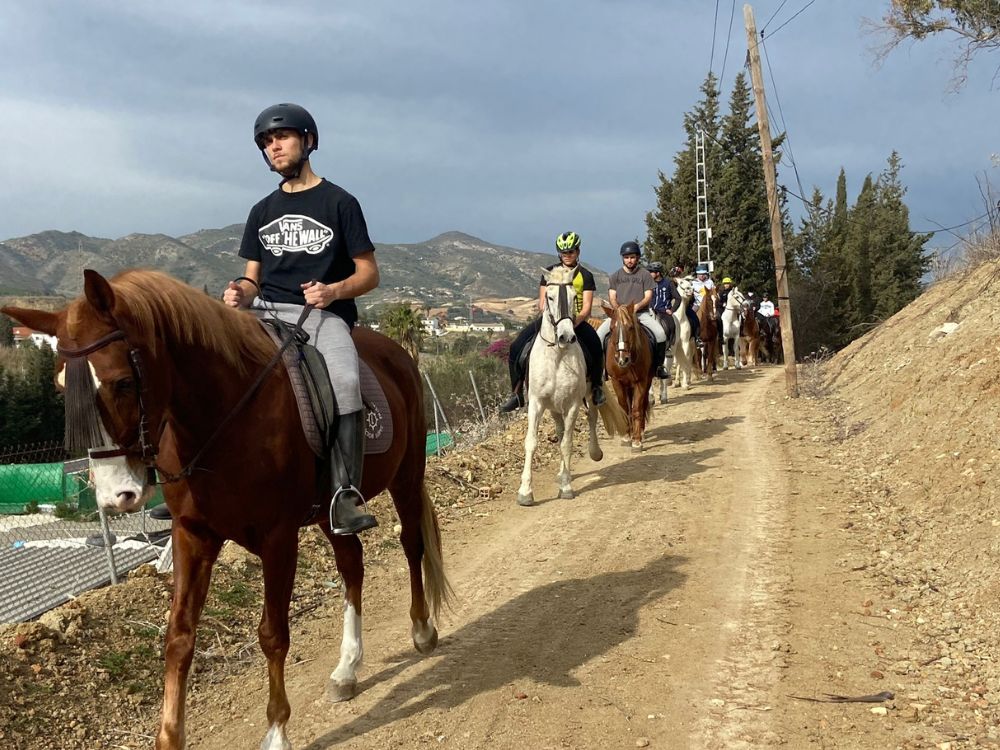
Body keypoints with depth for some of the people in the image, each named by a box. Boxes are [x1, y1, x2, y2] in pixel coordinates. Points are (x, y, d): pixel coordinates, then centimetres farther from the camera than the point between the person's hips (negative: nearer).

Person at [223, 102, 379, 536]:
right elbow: (252, 277, 20)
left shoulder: (339, 203, 6)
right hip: (266, 313, 5)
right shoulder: (263, 211, 20)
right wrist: (240, 294, -4)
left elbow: (369, 274, 4)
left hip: (323, 314, -4)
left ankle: (345, 493, -31)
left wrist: (334, 291, -17)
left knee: (345, 381, -35)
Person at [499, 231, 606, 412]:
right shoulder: (550, 272, 8)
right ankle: (516, 393, -6)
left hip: (576, 320, -2)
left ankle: (597, 387, -7)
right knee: (516, 347, -15)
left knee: (595, 346, -31)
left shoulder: (585, 276, 3)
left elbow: (586, 308, -5)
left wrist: (574, 322, -24)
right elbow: (542, 302, 5)